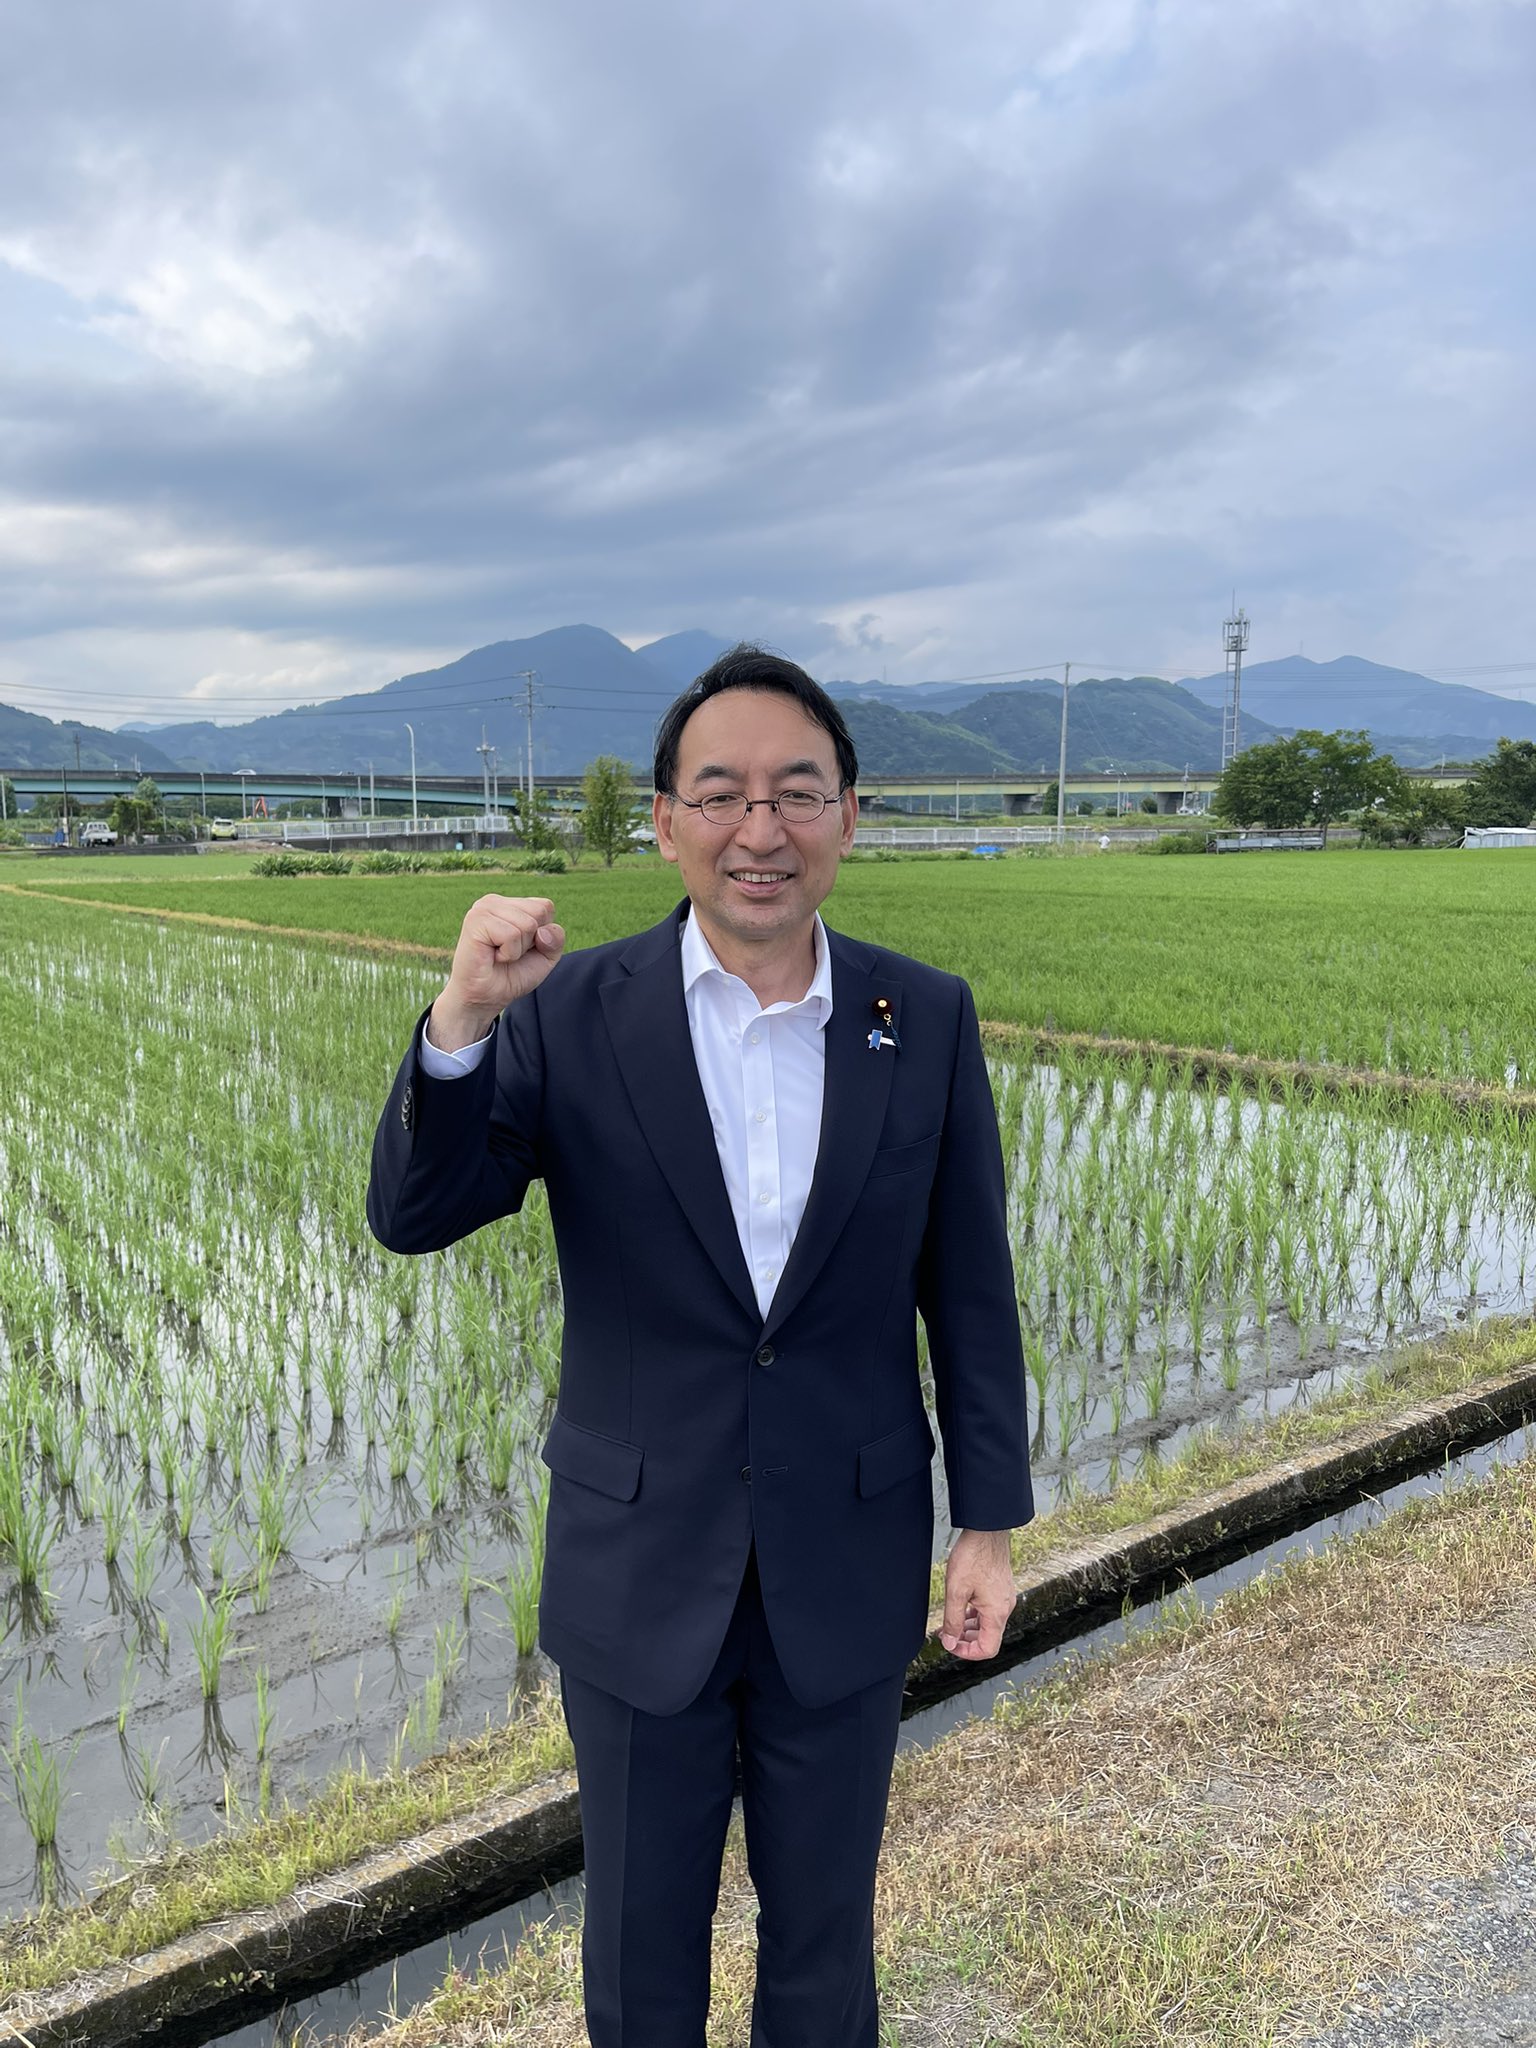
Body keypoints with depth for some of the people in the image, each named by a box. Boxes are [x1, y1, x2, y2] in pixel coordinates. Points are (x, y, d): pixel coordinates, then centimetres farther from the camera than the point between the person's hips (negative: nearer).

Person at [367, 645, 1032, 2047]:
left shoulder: (927, 1020, -8)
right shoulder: (574, 1014, -11)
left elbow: (970, 1287, -2)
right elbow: (413, 1215, -15)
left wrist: (990, 1524, 1)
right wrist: (463, 1018, -31)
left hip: (847, 1569, 1)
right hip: (640, 1566, 0)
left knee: (824, 1925, 23)